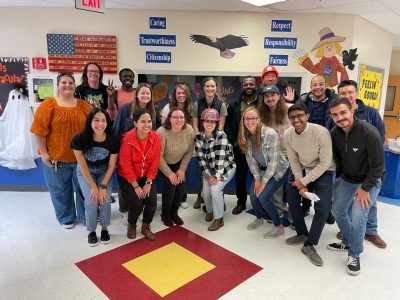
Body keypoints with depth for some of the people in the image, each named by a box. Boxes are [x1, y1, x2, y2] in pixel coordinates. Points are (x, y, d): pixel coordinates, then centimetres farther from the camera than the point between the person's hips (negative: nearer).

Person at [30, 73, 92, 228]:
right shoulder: (48, 105, -7)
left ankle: (86, 214, 34)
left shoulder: (83, 105, 2)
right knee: (61, 189, 12)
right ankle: (66, 218, 32)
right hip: (56, 157, -2)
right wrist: (43, 153, -11)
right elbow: (39, 130, -9)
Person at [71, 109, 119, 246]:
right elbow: (83, 166, -17)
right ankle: (91, 231, 11)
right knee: (91, 201, -15)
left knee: (105, 199, -15)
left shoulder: (112, 140, -23)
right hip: (85, 172, 0)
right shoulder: (79, 139, -26)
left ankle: (104, 229, 11)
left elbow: (111, 165, -12)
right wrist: (93, 186, -17)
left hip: (105, 171, 1)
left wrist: (103, 186, -15)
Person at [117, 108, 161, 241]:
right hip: (127, 177, -3)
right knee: (137, 203, -16)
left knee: (152, 200, -14)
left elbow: (155, 161, -7)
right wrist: (136, 186, -17)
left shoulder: (155, 137, -12)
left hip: (146, 176, 3)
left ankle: (146, 227, 14)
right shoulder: (128, 138, -23)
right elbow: (126, 165, -19)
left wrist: (148, 182, -11)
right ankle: (131, 225, 18)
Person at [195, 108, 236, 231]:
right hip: (209, 169, 4)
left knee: (215, 189, -20)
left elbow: (220, 158, -27)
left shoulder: (221, 135, -24)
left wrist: (217, 176, -28)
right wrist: (208, 176, -16)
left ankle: (219, 219, 0)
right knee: (205, 191, -8)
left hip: (226, 167, -4)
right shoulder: (198, 137, -11)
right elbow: (201, 158, -11)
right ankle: (210, 210, 26)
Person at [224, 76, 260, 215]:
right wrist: (233, 142, -4)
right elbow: (227, 125, 5)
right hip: (239, 147, 2)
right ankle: (241, 202, 26)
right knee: (240, 176, 11)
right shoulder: (234, 105, 5)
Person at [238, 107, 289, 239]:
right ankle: (259, 219, 28)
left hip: (278, 170, -5)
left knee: (263, 197, -16)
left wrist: (264, 181, -19)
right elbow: (250, 158, -2)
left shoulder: (270, 134, -28)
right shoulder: (245, 136, -10)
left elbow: (274, 161, -24)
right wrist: (257, 179, -6)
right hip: (262, 169, 6)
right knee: (253, 194, -3)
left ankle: (279, 227, 6)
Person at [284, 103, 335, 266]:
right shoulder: (288, 134, -14)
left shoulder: (321, 133, -28)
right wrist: (300, 183, -14)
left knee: (323, 206, -17)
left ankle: (309, 244, 0)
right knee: (291, 198, 1)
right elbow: (294, 161, -5)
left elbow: (325, 163, -22)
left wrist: (304, 181, -21)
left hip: (322, 171, -4)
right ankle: (302, 234, 24)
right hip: (301, 169, 5)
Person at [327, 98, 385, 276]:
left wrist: (365, 188, -18)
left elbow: (378, 164, -21)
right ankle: (348, 242, 37)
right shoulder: (334, 133, -10)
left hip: (370, 181, -6)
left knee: (357, 217, -16)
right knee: (338, 211, 12)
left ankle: (354, 254, 8)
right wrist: (339, 177, 11)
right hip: (346, 179, 6)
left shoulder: (369, 133, -28)